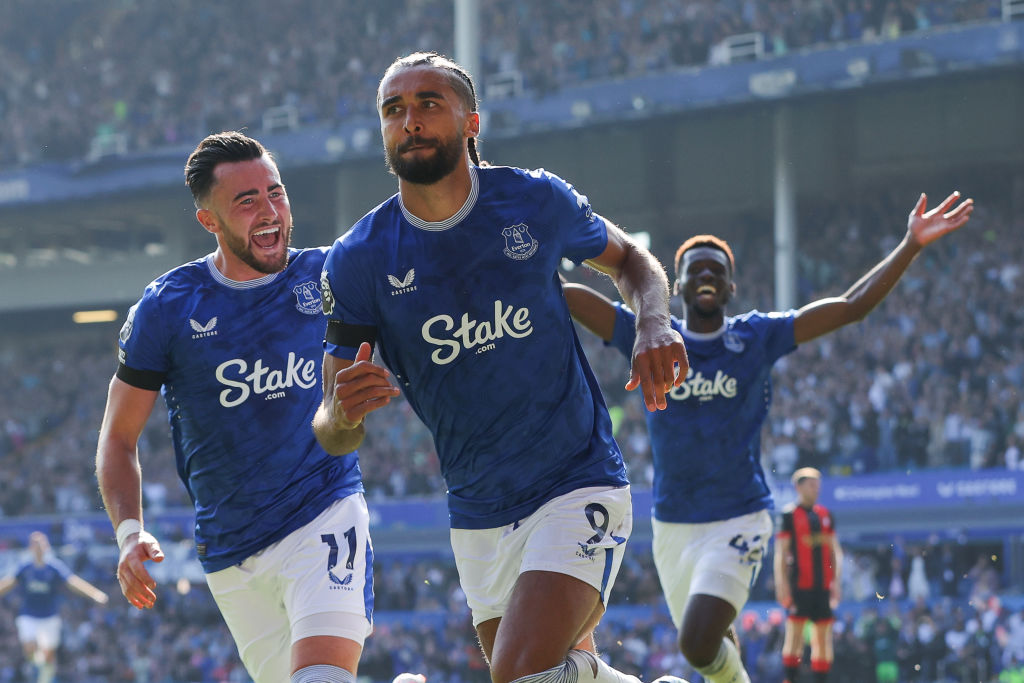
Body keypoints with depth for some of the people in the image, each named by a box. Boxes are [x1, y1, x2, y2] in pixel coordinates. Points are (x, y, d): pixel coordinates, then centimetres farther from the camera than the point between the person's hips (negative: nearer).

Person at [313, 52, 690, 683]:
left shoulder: (535, 201, -7)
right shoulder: (358, 260, -6)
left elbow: (630, 259, 14)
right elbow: (329, 435, -3)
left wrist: (653, 324, -9)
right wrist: (345, 412, -28)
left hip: (577, 488, -3)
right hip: (479, 516, 3)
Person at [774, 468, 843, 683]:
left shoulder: (826, 515, 15)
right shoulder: (789, 514, -2)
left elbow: (835, 550, 17)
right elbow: (781, 552, -5)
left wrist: (836, 580, 8)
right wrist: (782, 583, -12)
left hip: (822, 585, 5)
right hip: (798, 583, -5)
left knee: (823, 637, 5)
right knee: (795, 634, -7)